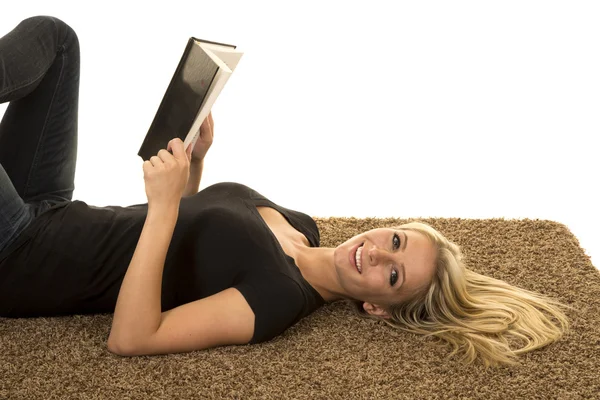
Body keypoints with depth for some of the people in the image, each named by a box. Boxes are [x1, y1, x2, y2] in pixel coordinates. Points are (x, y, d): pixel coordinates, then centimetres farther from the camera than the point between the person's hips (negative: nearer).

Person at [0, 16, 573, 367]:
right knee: (51, 37, 0)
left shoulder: (279, 299, -26)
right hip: (56, 217, 7)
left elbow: (129, 339, -35)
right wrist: (195, 161, -3)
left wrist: (164, 205, -39)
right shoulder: (300, 224, -1)